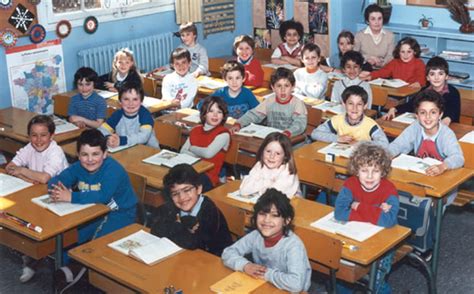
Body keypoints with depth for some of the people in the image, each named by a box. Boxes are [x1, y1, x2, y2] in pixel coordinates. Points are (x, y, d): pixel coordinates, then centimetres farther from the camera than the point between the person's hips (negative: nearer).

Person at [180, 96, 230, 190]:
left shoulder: (223, 134, 0)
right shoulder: (195, 130, 18)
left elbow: (208, 153, -14)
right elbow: (183, 151, 8)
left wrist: (192, 148, 5)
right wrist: (198, 158, -11)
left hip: (208, 176, -5)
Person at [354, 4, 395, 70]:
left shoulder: (390, 35, 4)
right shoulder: (359, 35, 0)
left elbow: (390, 56, -1)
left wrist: (381, 63, -21)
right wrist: (367, 58, -17)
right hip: (364, 69, -1)